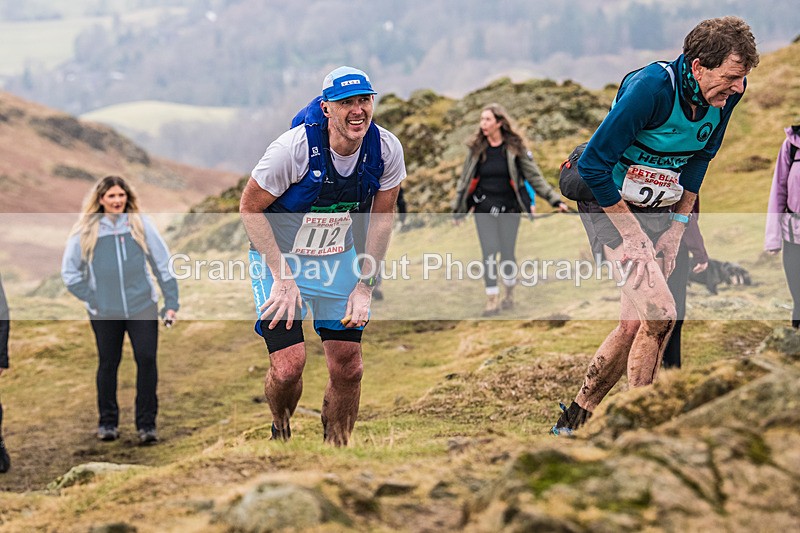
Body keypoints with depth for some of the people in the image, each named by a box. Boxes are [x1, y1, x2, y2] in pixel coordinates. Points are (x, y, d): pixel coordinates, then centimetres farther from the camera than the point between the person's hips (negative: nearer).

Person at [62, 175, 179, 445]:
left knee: (147, 360, -6)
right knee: (108, 364, 9)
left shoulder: (140, 224, -2)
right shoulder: (86, 231, -4)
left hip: (142, 307, 0)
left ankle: (147, 423, 2)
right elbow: (69, 272, 4)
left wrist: (171, 302, -1)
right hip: (105, 312, 0)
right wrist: (91, 298, -4)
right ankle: (107, 422, 23)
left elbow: (162, 263, 2)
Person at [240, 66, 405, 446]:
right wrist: (283, 278, -20)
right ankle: (280, 434, 18)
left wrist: (365, 286, -4)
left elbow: (382, 216, 0)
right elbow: (250, 208, -16)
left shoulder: (386, 149, -14)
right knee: (289, 365, -14)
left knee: (348, 368, 0)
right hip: (279, 258, -4)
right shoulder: (293, 148, -27)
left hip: (338, 259, 4)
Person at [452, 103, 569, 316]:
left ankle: (510, 292, 23)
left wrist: (555, 200, -5)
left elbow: (534, 176, -2)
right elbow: (465, 180, 9)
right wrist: (457, 210, 11)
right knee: (489, 252, -7)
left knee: (507, 253, -1)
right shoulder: (477, 149, 1)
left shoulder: (515, 148, -5)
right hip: (484, 209, 1)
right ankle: (492, 299, 1)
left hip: (509, 209, -1)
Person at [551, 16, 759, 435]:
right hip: (608, 202, -7)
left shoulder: (726, 94, -8)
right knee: (660, 313, -20)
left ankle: (572, 421, 21)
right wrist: (634, 235, -20)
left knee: (635, 325, 6)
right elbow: (593, 164, -24)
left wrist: (676, 228, 4)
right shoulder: (650, 87, -28)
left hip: (658, 208, 7)